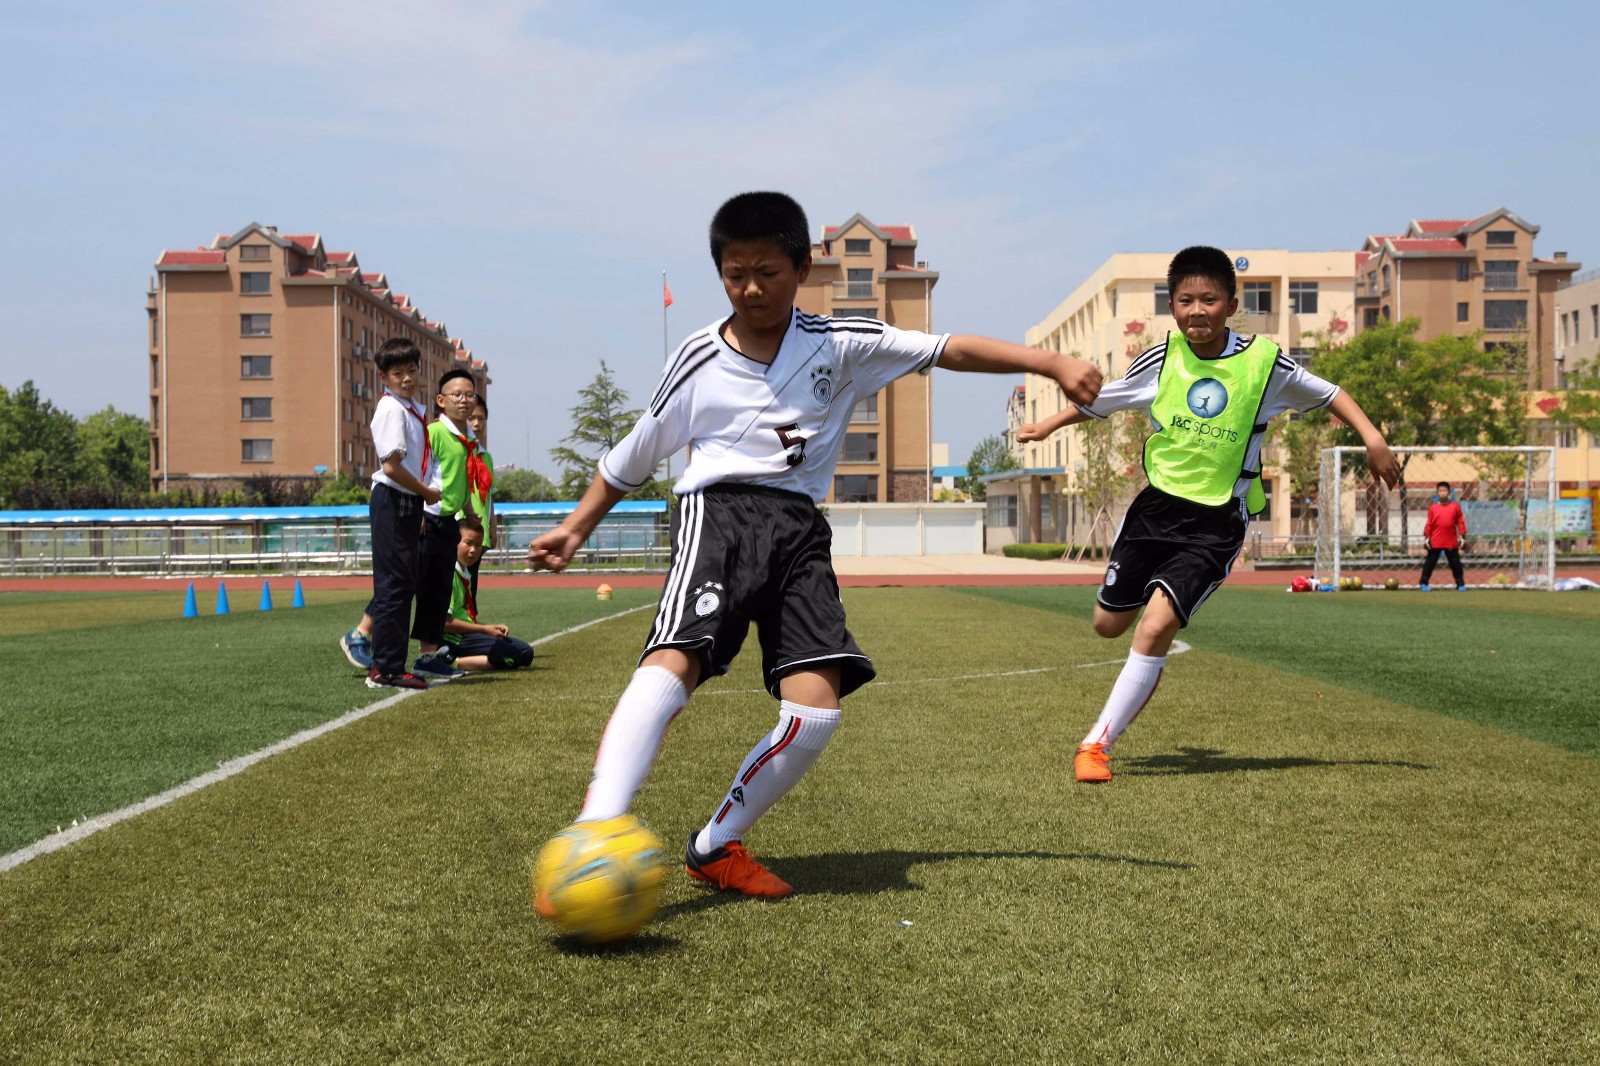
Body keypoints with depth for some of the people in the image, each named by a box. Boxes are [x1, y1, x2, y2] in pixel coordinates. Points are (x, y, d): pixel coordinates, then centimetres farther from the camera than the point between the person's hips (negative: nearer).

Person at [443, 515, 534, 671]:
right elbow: (445, 622, -20)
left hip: (466, 634, 10)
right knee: (523, 652, -18)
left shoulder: (466, 574, 19)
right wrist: (485, 629, -12)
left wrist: (491, 627, 4)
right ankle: (455, 663, -25)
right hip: (454, 639, -10)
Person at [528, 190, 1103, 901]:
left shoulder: (839, 345, 10)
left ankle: (715, 847, 5)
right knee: (674, 661, -29)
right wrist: (575, 529, 20)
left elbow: (950, 350, 7)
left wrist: (1050, 362, -2)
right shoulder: (698, 360, 9)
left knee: (814, 711, -13)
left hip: (799, 528, 3)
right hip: (718, 509, -2)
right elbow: (632, 459, 20)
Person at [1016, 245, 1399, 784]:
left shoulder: (1263, 362, -7)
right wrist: (1046, 426, 17)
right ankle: (1149, 666, 47)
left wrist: (1372, 438, -5)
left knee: (1156, 626, -20)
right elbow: (1100, 399, 16)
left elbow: (1326, 393, 7)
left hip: (1216, 523, -3)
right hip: (1158, 503, 4)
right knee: (1109, 623, 10)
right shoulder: (1161, 360, 0)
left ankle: (1097, 743, -10)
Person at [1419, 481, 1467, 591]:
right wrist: (1426, 537, -3)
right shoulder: (1433, 507, 0)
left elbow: (1460, 522, 3)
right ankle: (1424, 583, 12)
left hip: (1451, 541, 0)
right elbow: (1429, 523, 1)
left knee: (1455, 563, 7)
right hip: (1435, 541, 0)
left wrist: (1462, 536, -1)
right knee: (1430, 562, 4)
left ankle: (1460, 584, 16)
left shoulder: (1455, 506, 1)